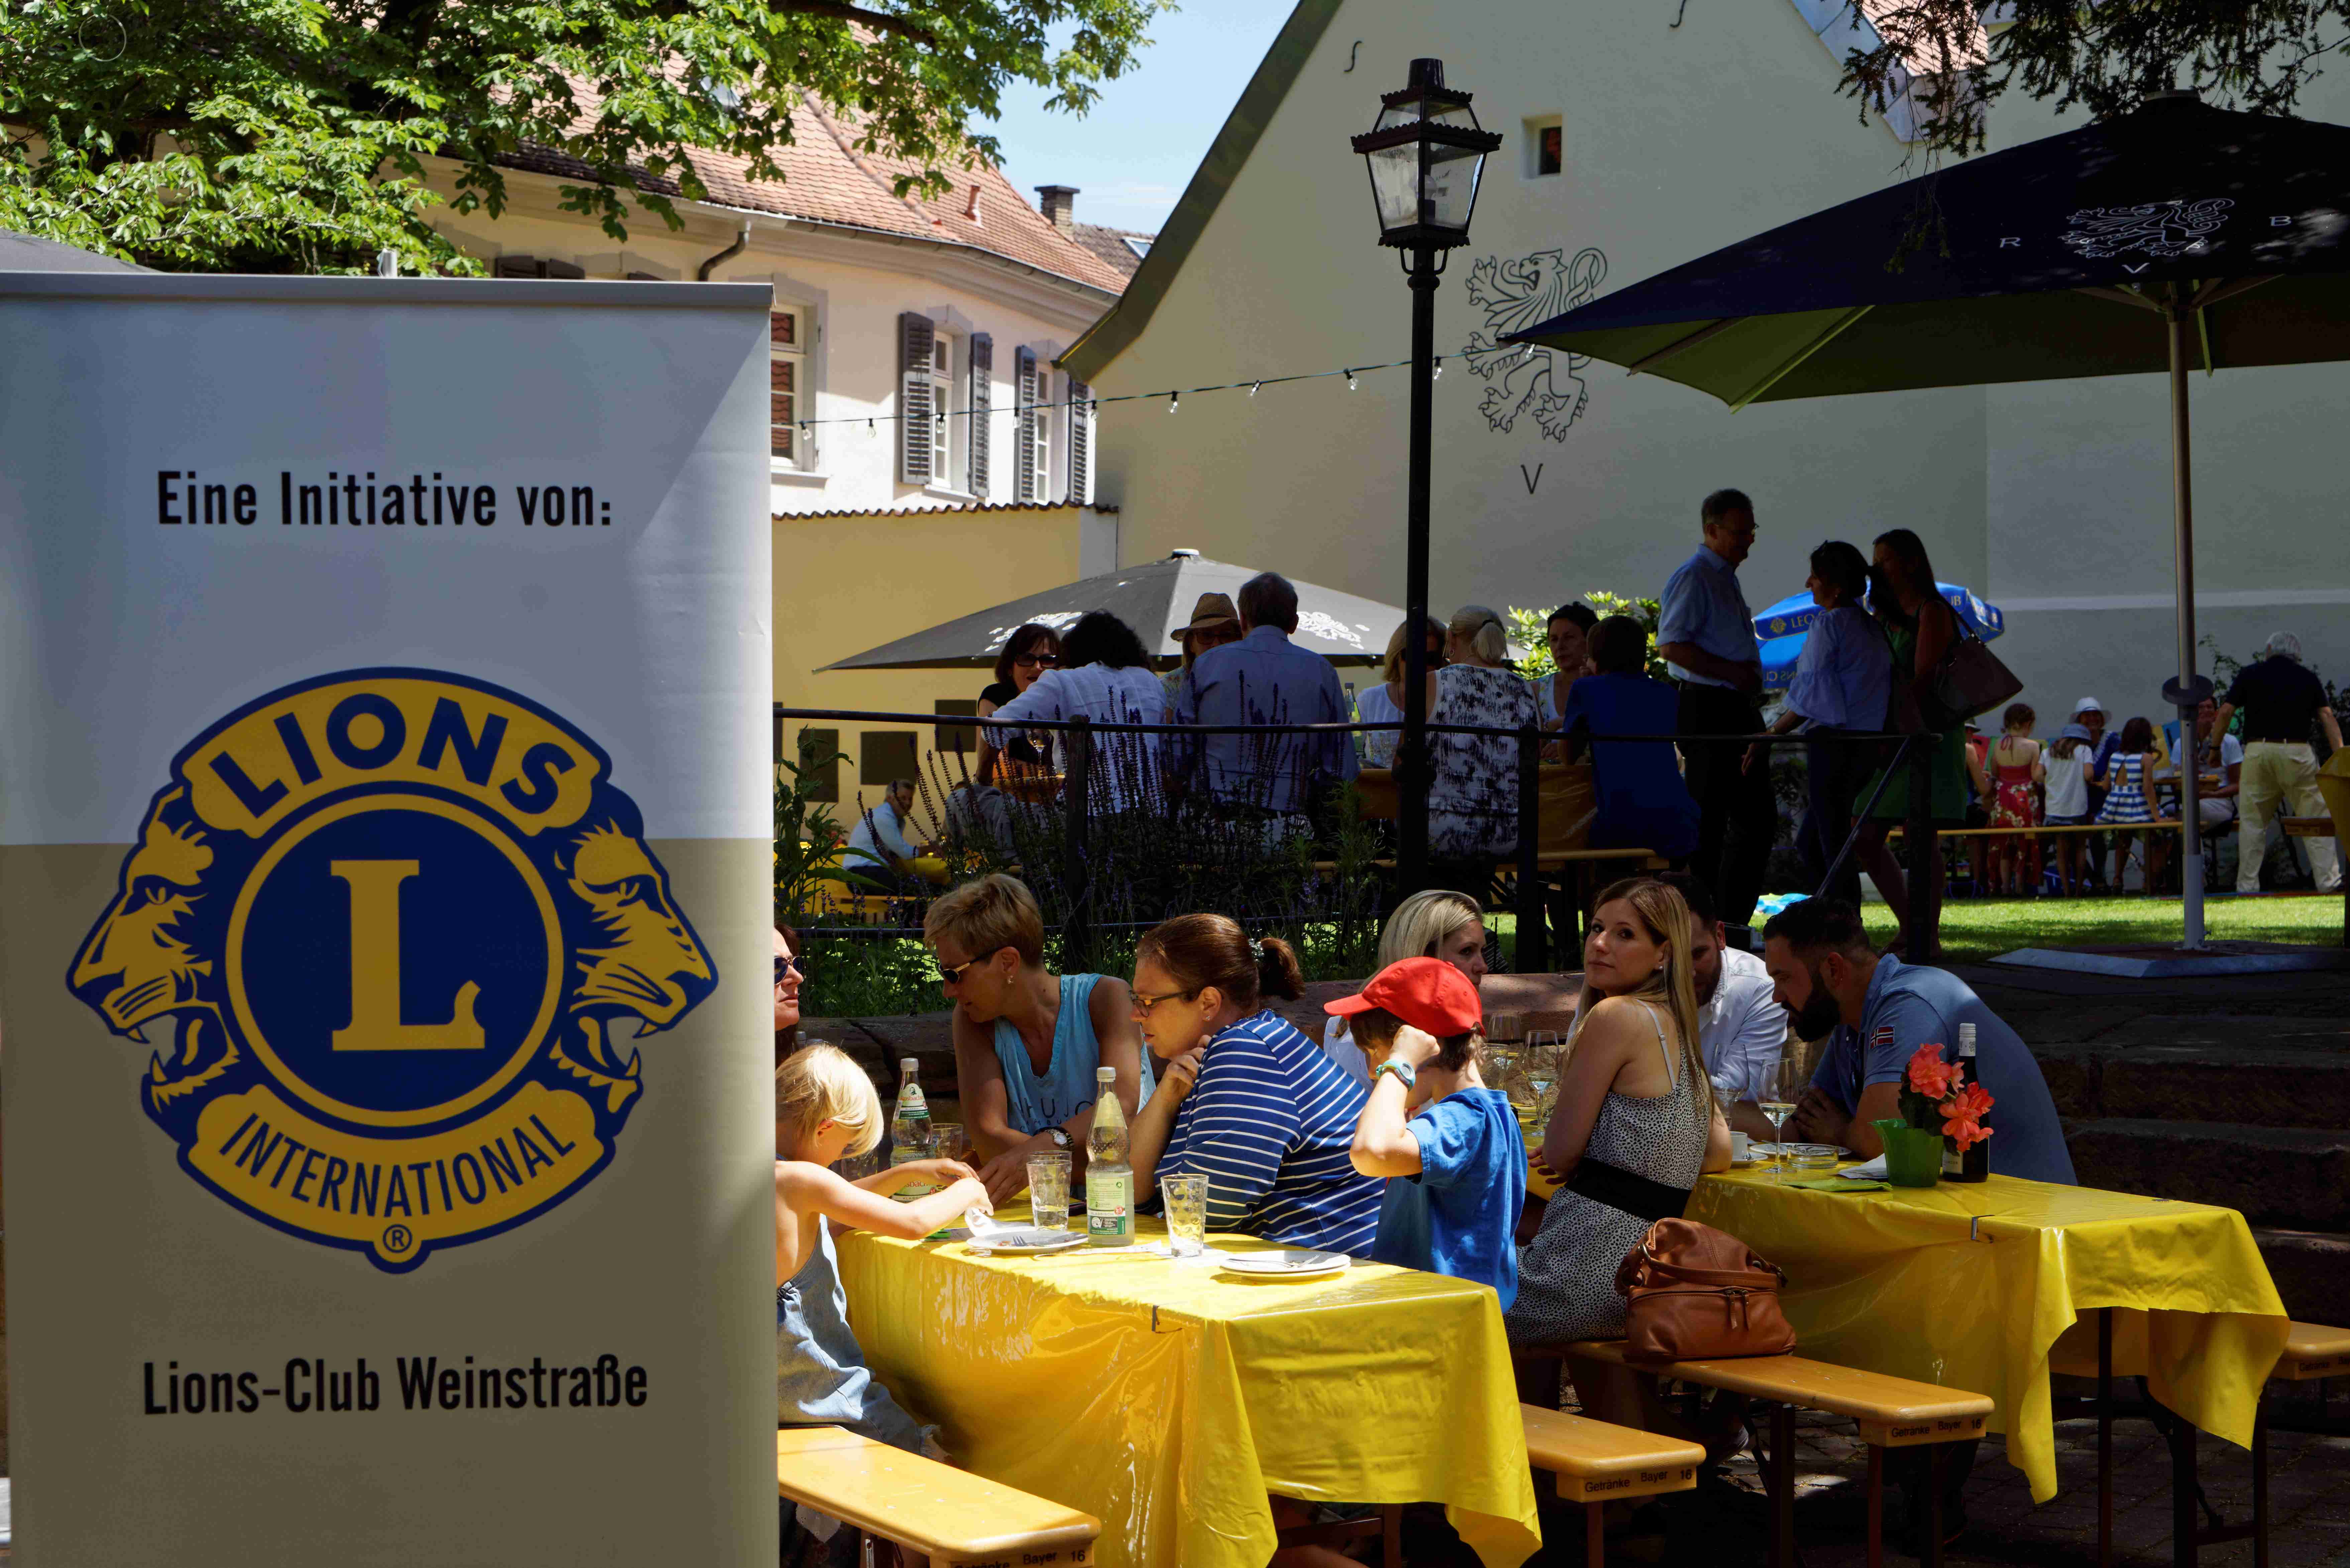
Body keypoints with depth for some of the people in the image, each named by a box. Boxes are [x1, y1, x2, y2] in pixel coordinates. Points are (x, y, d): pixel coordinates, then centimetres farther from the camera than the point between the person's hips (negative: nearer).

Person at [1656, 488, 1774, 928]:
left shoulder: (1726, 578, 21)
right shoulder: (1693, 578, -10)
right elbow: (1671, 645, -20)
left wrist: (1747, 676, 16)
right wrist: (1731, 671, -20)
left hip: (1736, 710, 10)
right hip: (1707, 710, -10)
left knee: (1759, 816, 10)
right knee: (1709, 820, -6)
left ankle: (1733, 918, 16)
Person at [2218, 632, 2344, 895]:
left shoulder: (2250, 674, 10)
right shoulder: (2308, 679, 13)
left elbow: (2226, 712, 3)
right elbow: (2327, 717, 3)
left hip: (2258, 752, 0)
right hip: (2298, 753, 0)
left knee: (2253, 822, 7)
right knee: (2316, 818, 5)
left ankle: (2247, 887, 6)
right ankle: (2329, 882, -1)